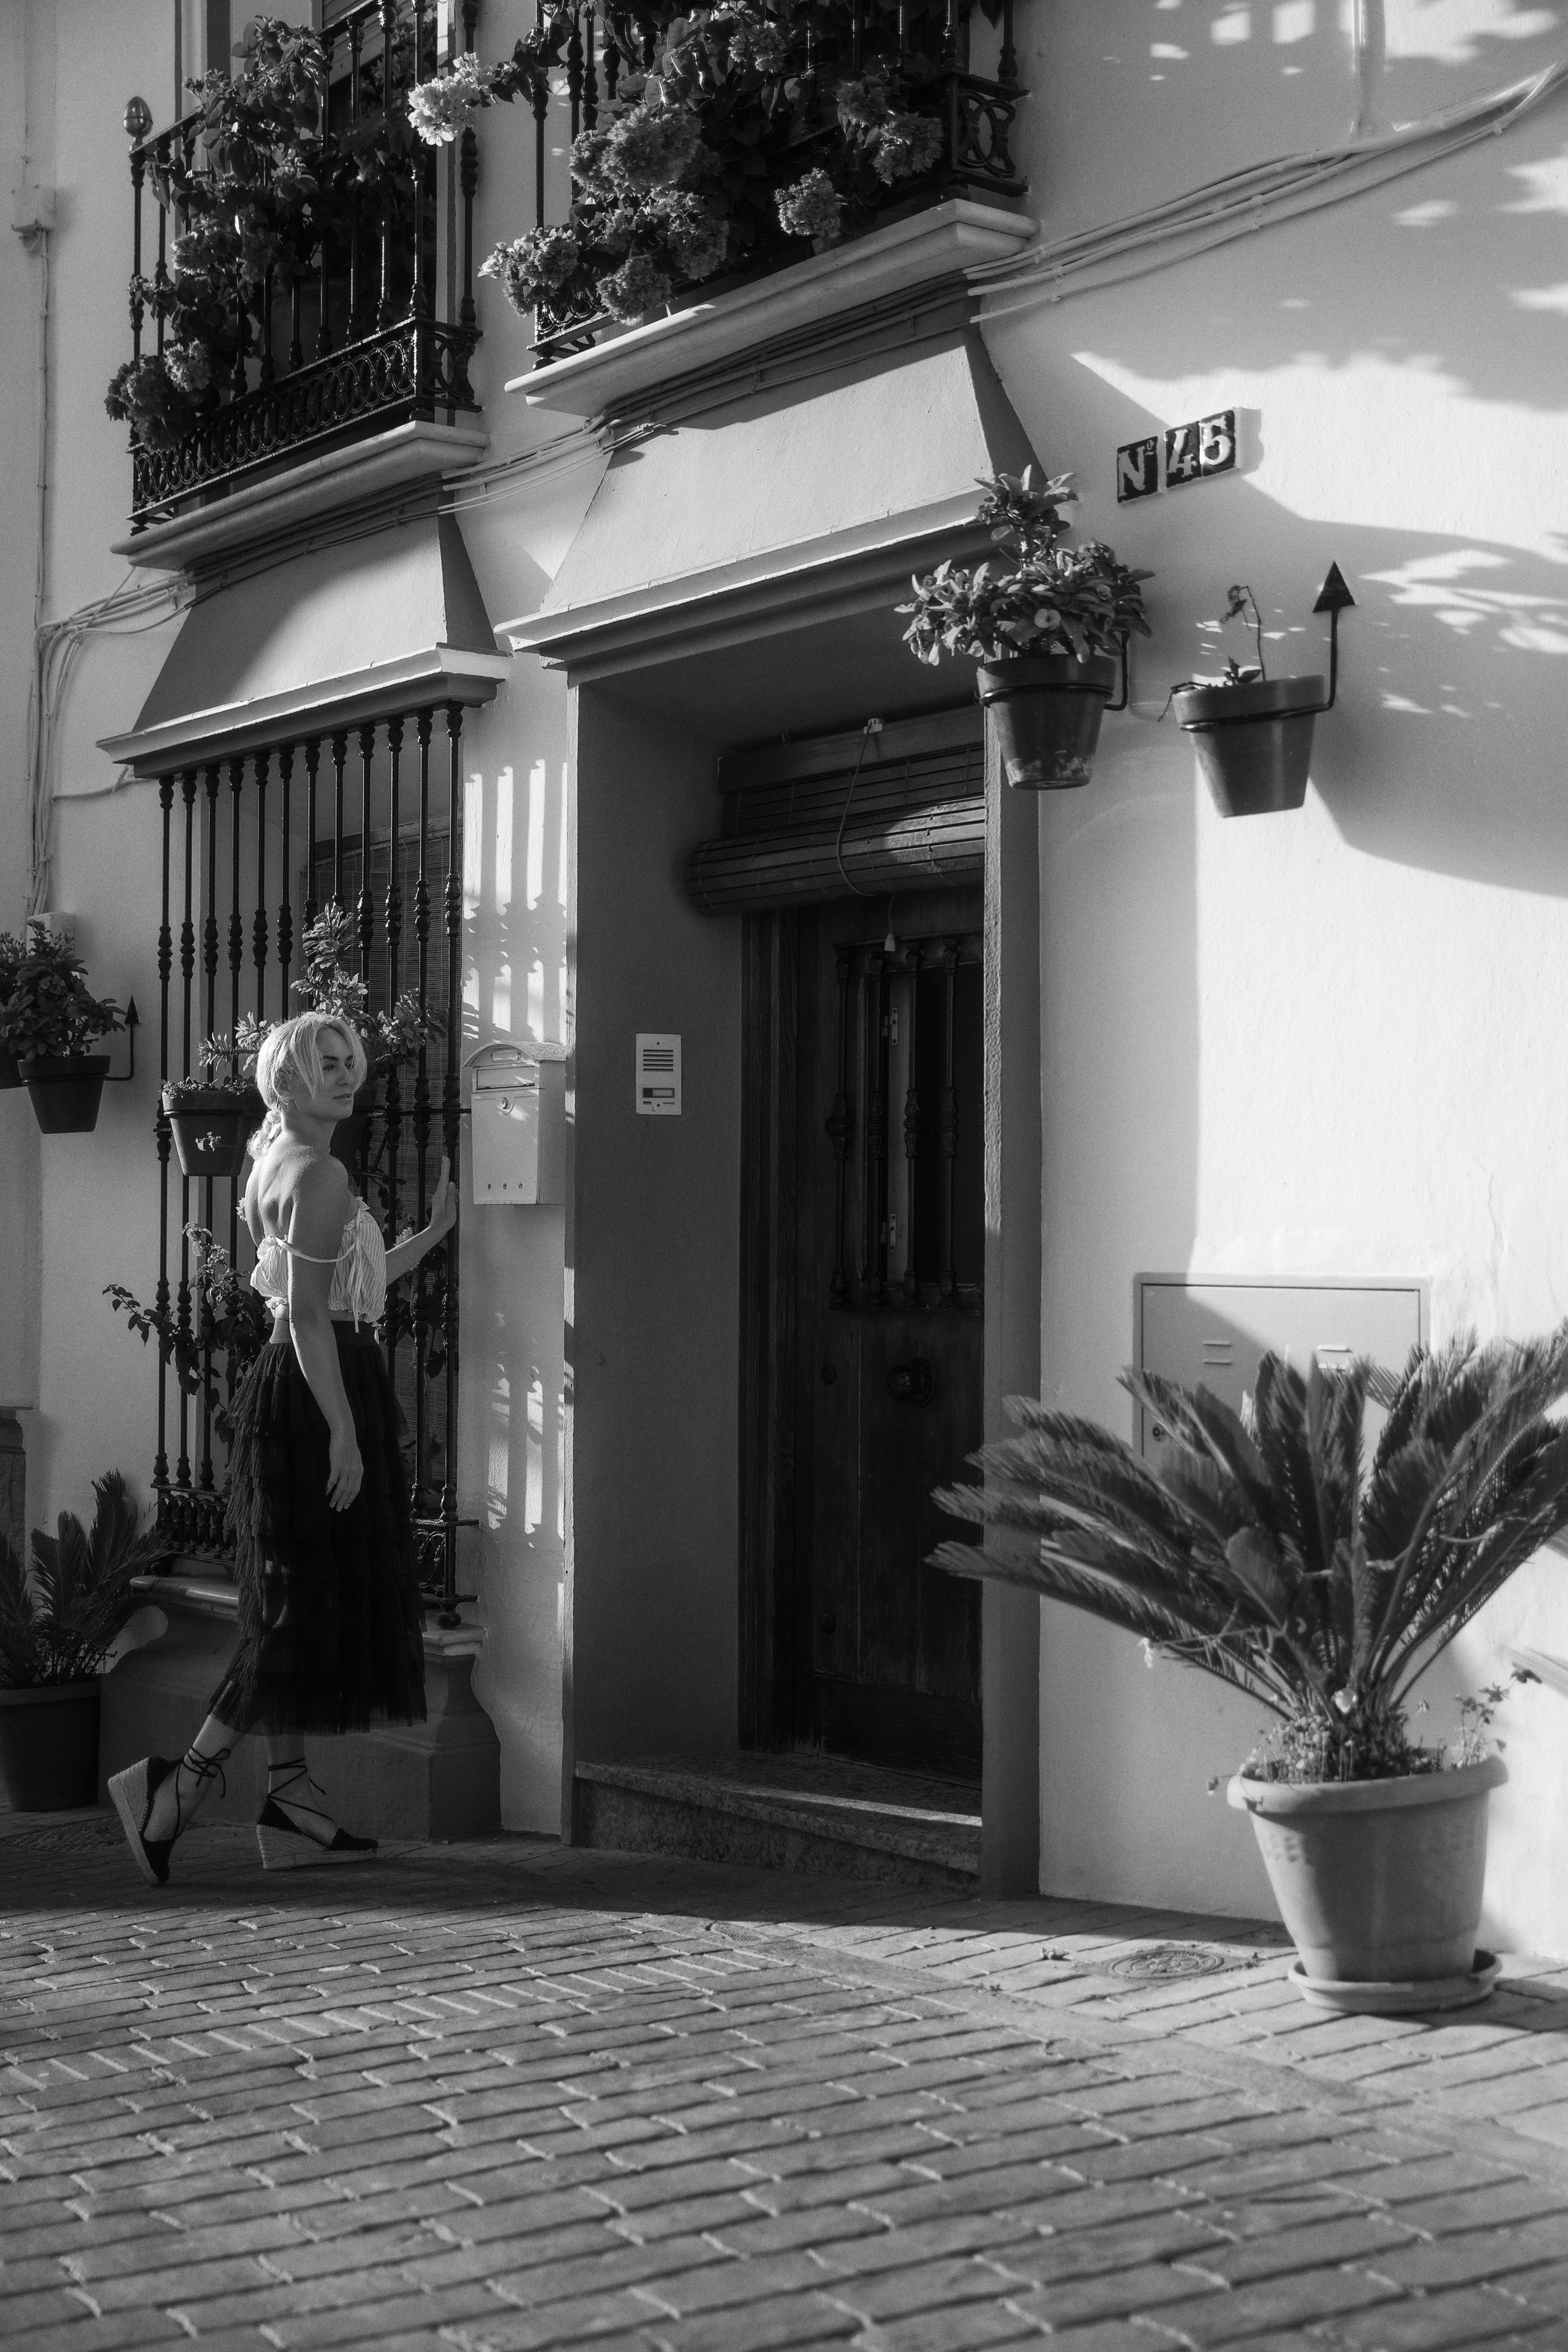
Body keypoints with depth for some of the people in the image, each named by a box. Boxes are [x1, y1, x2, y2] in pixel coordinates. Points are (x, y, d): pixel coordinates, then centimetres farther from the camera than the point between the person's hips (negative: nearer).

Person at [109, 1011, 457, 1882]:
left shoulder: (275, 1164, 17)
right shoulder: (320, 1175, -13)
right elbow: (308, 1315, -20)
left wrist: (434, 1233, 20)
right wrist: (344, 1432, -22)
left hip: (287, 1390, 10)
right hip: (319, 1396, -10)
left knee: (296, 1607, 11)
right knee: (314, 1604, -7)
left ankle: (293, 1799, 15)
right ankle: (179, 1783, -8)